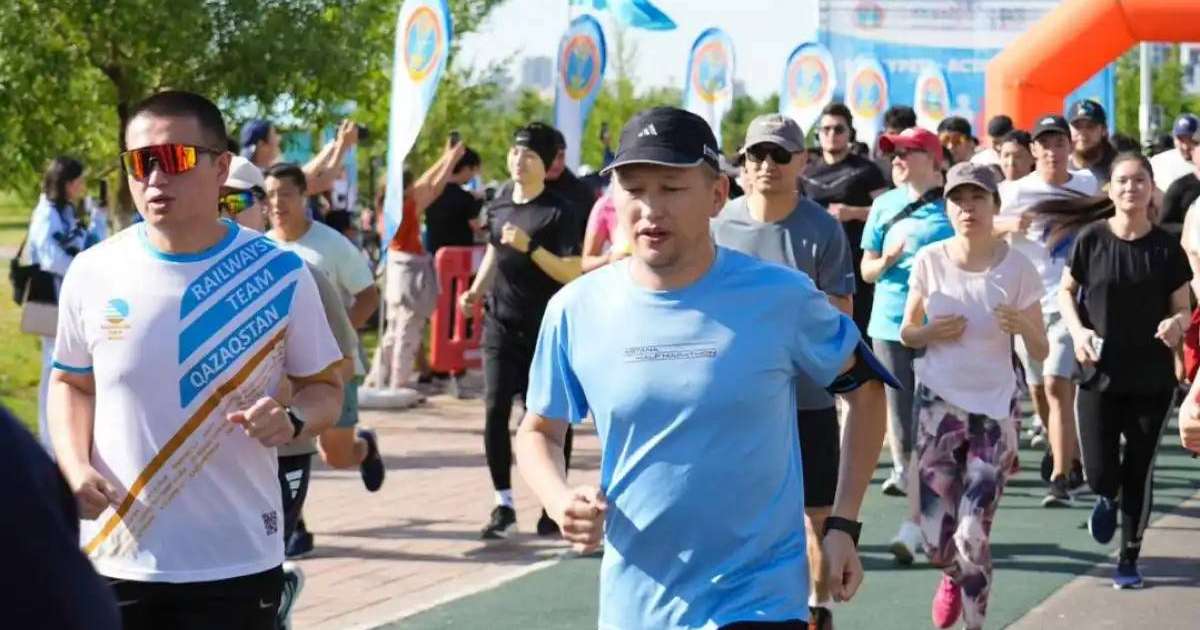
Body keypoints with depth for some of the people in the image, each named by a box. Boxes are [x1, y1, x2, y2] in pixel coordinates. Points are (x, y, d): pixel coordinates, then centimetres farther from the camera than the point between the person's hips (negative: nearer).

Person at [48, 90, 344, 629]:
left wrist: (293, 420, -17)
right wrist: (75, 467, -5)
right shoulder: (92, 273, -1)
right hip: (115, 558, 2)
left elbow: (325, 387, 6)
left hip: (236, 563, -1)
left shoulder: (278, 274, -4)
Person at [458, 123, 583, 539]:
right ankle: (503, 506, 3)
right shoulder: (499, 205, 8)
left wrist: (531, 247, -24)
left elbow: (572, 273, -14)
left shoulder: (557, 212, -9)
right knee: (495, 411, -3)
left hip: (543, 329, -5)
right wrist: (476, 290, 11)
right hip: (500, 323, 5)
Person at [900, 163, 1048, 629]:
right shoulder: (930, 261, -4)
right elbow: (906, 333, 8)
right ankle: (953, 578, 35)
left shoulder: (1017, 268, -7)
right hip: (939, 405, 1)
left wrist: (1022, 326, -24)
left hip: (995, 409, -1)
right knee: (937, 541, -2)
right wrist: (932, 333, -14)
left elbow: (1040, 352, -3)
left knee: (973, 537, -9)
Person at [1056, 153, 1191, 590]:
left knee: (1139, 472, 5)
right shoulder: (1092, 239, -5)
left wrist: (1176, 323, -19)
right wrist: (1077, 330, -9)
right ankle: (1107, 499, 34)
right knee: (1099, 472, -3)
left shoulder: (1166, 248, -4)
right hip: (1100, 374, 0)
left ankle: (1129, 558, 22)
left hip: (1152, 379, 0)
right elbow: (1067, 290, 8)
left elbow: (1183, 308, 4)